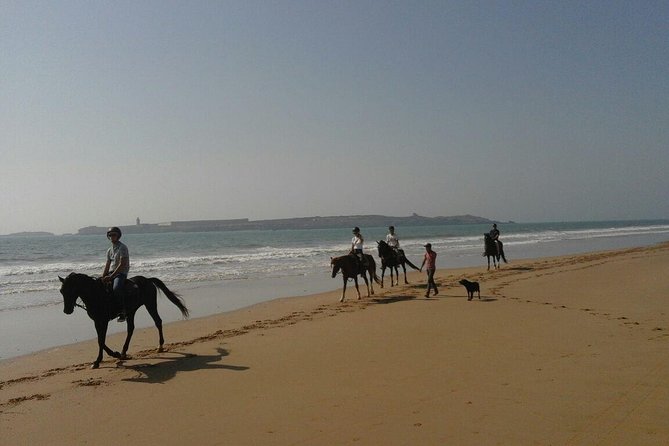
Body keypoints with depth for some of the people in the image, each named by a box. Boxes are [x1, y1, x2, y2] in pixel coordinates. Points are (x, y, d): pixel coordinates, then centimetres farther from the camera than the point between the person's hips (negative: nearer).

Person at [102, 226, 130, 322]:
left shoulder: (122, 247, -8)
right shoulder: (109, 250, 16)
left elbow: (122, 264, -16)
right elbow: (107, 265, 14)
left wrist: (111, 276, -20)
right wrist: (103, 277, -2)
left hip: (121, 273, -8)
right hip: (111, 273, 9)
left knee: (116, 288, -33)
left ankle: (122, 311, -25)